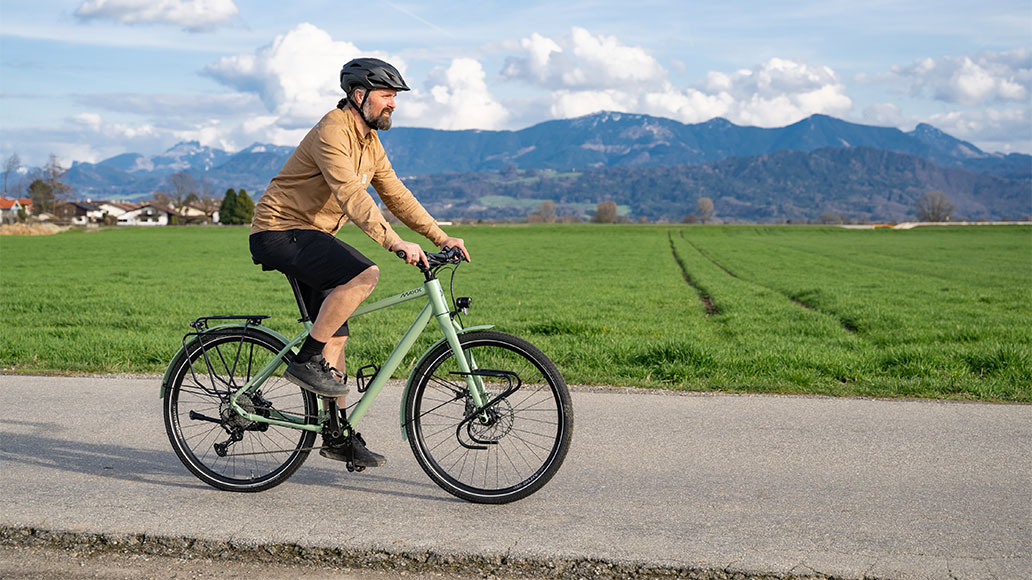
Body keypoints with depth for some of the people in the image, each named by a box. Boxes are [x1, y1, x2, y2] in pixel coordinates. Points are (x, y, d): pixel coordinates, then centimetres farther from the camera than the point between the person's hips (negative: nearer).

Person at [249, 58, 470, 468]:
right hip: (280, 233, -10)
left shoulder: (369, 142, 12)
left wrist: (440, 237, 2)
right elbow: (351, 195, -31)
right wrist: (393, 241, -40)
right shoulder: (332, 132, -19)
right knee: (364, 275, -30)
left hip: (308, 236, 10)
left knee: (335, 337, 7)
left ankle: (339, 436, 14)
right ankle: (307, 361, -18)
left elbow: (396, 195, 12)